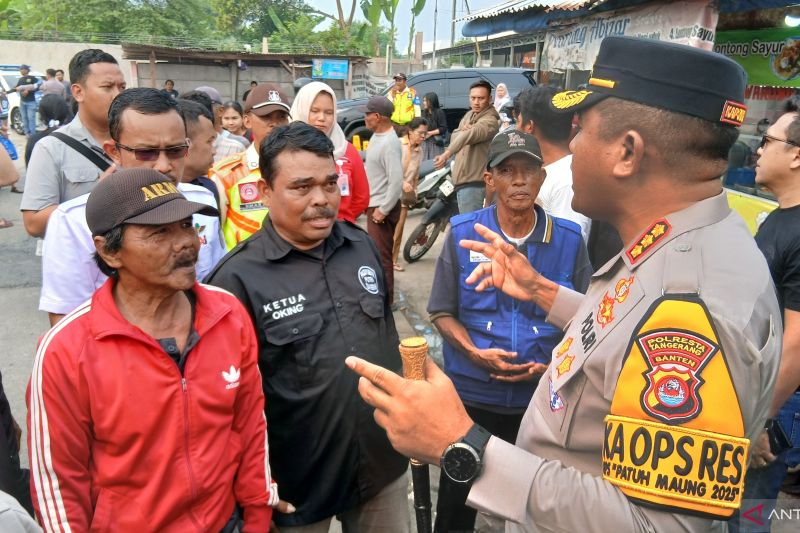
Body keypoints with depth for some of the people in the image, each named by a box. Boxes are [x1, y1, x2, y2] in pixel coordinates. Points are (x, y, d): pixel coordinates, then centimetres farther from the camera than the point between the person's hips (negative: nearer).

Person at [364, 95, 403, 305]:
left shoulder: (389, 143, -22)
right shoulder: (377, 136, 9)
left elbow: (396, 181, -26)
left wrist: (382, 210, -21)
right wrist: (372, 206, 16)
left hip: (382, 208, -10)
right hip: (374, 204, 10)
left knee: (381, 256, -2)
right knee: (376, 254, 21)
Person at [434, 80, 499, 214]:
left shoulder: (490, 120, -15)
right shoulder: (469, 115, 15)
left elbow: (470, 135, -31)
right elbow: (454, 137, 8)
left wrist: (447, 153, -44)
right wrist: (463, 131, -15)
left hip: (473, 183, -10)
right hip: (463, 180, 10)